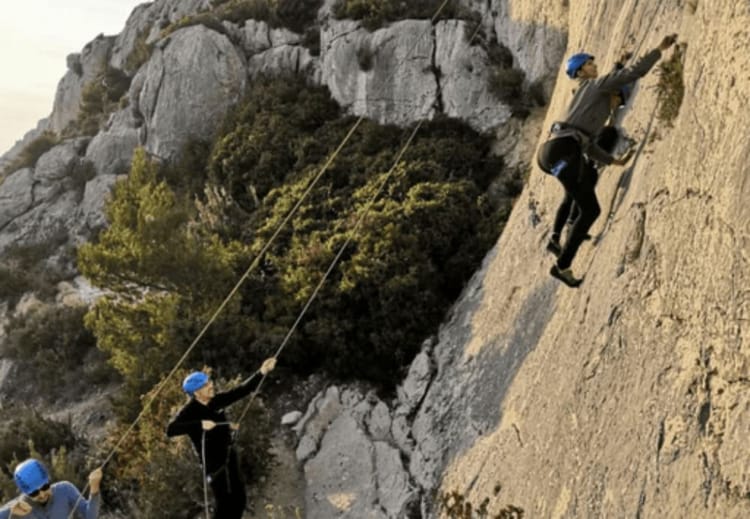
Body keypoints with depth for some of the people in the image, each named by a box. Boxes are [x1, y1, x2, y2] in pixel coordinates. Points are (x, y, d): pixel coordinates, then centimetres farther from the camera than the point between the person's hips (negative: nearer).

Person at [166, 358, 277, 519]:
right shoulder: (189, 411, -16)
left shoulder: (216, 401, 1)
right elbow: (171, 430, -30)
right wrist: (200, 425, -37)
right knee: (225, 501, -8)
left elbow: (241, 391, 7)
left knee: (239, 498, 13)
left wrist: (261, 372, 1)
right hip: (212, 460, -7)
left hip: (229, 455, 7)